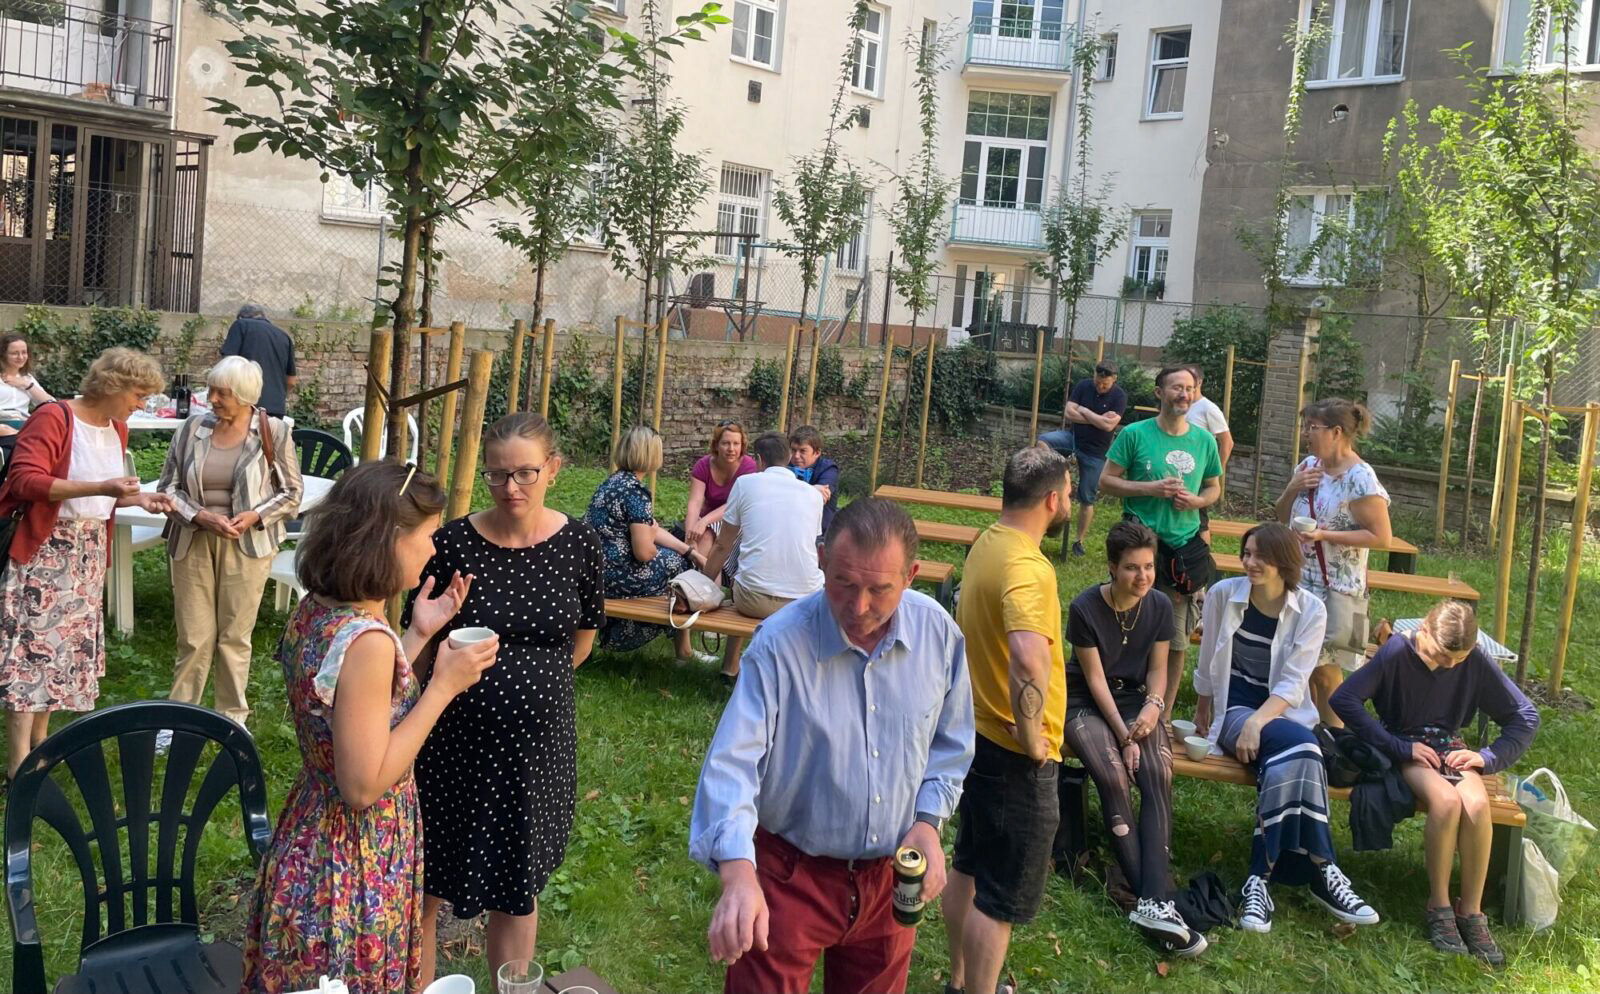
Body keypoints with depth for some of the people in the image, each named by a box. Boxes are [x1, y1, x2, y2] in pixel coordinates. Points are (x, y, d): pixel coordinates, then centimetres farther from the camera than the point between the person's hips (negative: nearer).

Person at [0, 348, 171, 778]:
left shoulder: (117, 428, 8)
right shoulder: (53, 418, -15)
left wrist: (139, 499, 1)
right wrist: (101, 488, -32)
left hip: (88, 552, 8)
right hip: (43, 551, -8)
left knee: (67, 646, 12)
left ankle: (38, 742, 24)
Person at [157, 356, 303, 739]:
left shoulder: (273, 432, -5)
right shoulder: (194, 427, -1)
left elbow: (291, 494, 2)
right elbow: (168, 486, 4)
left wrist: (254, 516, -14)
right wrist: (200, 516, -12)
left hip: (245, 545, -1)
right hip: (193, 543, 1)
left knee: (236, 635, 8)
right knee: (194, 637, 4)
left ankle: (233, 716, 24)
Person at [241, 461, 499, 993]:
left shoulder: (314, 610, -2)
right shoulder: (367, 640, -29)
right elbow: (364, 785, -26)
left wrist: (417, 634, 7)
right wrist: (443, 686, -23)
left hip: (312, 843, 9)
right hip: (357, 865, -9)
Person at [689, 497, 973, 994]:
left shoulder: (939, 633, -10)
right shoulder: (779, 644, -23)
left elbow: (950, 742, 6)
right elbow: (732, 762, -29)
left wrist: (928, 821, -7)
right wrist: (737, 872, -43)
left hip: (890, 877, 4)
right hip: (792, 875, -4)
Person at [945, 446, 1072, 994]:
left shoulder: (987, 543, 3)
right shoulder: (1027, 566, -26)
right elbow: (1029, 660, -44)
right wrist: (1033, 739, -28)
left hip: (978, 734, 10)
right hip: (1015, 754, -10)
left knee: (970, 869, 23)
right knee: (1003, 898, 5)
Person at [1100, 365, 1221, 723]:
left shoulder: (1204, 441, 7)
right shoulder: (1135, 434, -4)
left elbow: (1214, 488, 17)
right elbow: (1107, 480, -3)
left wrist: (1196, 500, -5)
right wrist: (1151, 488, -15)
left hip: (1185, 545, 4)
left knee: (1176, 640, 8)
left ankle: (1164, 715, 21)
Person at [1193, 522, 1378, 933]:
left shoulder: (1310, 611, -4)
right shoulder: (1223, 595, -3)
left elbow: (1292, 684, -10)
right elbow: (1207, 665, 10)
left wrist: (1257, 723, -24)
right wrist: (1202, 716, 18)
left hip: (1284, 713, 1)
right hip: (1234, 708, -1)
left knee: (1286, 763, -35)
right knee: (1297, 746, -33)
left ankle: (1260, 878, -31)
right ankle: (1320, 871, -30)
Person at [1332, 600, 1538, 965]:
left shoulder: (1476, 661, -4)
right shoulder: (1397, 651, -14)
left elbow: (1526, 716, 4)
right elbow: (1344, 698, -22)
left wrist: (1488, 757, -10)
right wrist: (1399, 748, -21)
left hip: (1450, 748, 3)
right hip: (1406, 749, -3)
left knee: (1477, 803, -31)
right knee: (1446, 800, -34)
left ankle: (1471, 910, -15)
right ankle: (1438, 904, -15)